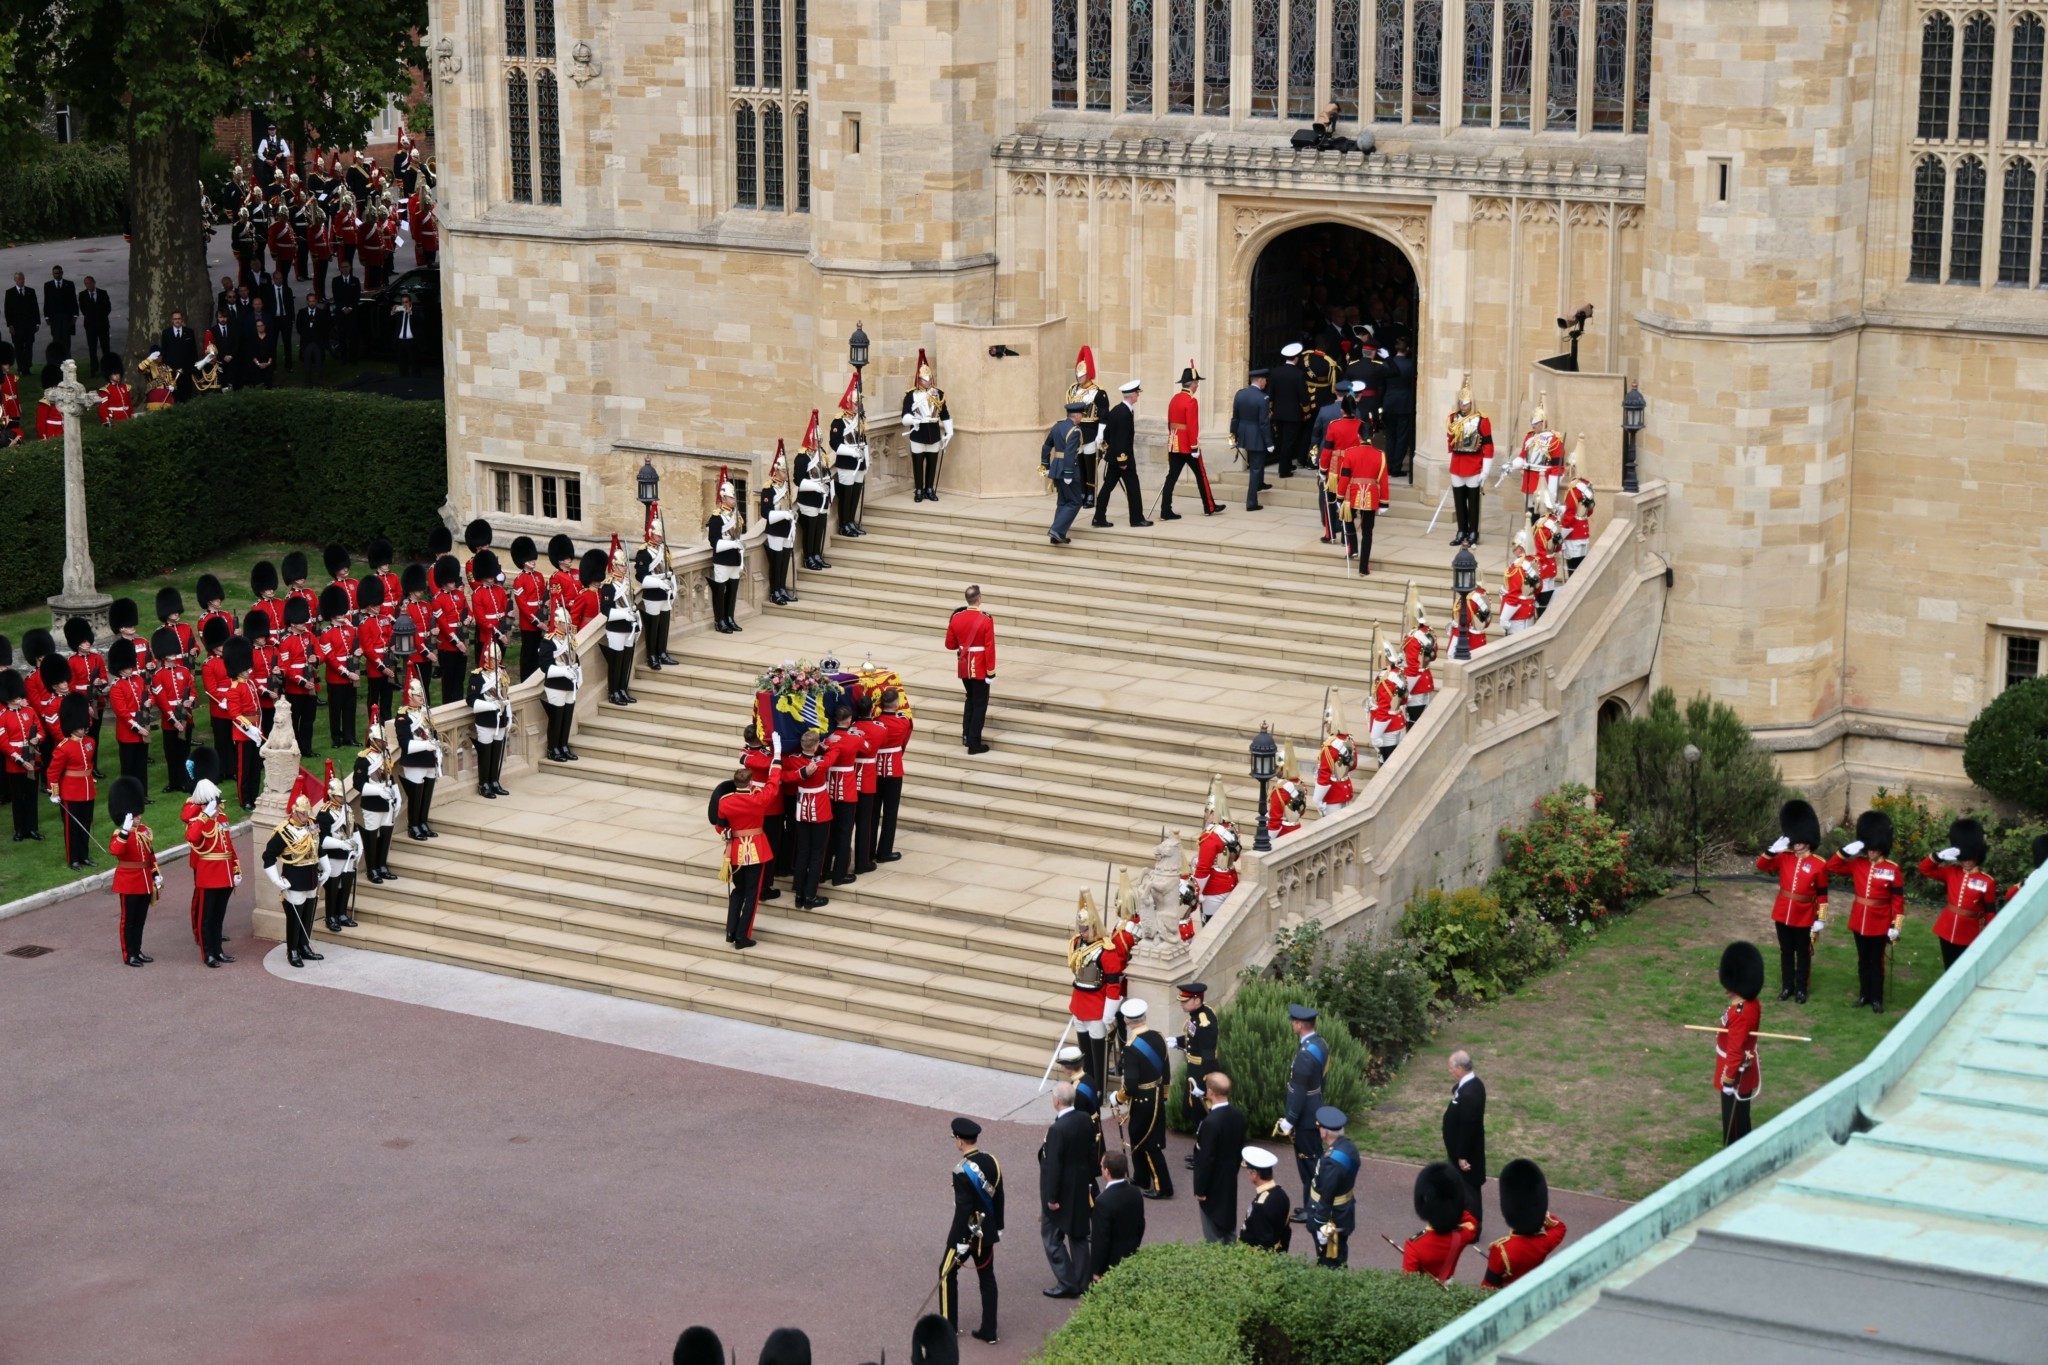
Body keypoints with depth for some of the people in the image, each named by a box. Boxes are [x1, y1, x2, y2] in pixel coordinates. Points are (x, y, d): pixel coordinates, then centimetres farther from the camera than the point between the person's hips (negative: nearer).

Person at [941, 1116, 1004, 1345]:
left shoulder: (963, 1171, -24)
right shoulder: (992, 1162, -1)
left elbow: (963, 1208, -23)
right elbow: (999, 1198, 7)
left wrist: (960, 1242, -18)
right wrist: (998, 1227, 18)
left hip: (967, 1231, -7)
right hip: (987, 1231, 7)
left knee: (947, 1272, 12)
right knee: (987, 1277, 11)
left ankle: (948, 1326, 18)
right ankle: (989, 1331, 14)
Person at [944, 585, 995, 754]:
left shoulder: (956, 618, -3)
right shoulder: (986, 620, -17)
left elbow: (950, 645, 5)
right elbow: (989, 648, -18)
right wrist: (991, 672, -12)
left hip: (964, 667, 5)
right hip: (980, 668, -5)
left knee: (971, 699, 24)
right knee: (980, 704, 3)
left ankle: (967, 736, 26)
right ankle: (974, 744, 3)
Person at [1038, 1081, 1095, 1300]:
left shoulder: (1057, 1129, -27)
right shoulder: (1086, 1121, -4)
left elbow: (1054, 1166, -23)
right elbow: (1092, 1153, 6)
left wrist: (1051, 1198, -15)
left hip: (1063, 1191, -8)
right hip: (1082, 1190, 8)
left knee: (1052, 1236, 8)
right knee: (1079, 1236, 18)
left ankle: (1067, 1283, 8)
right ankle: (1082, 1283, 25)